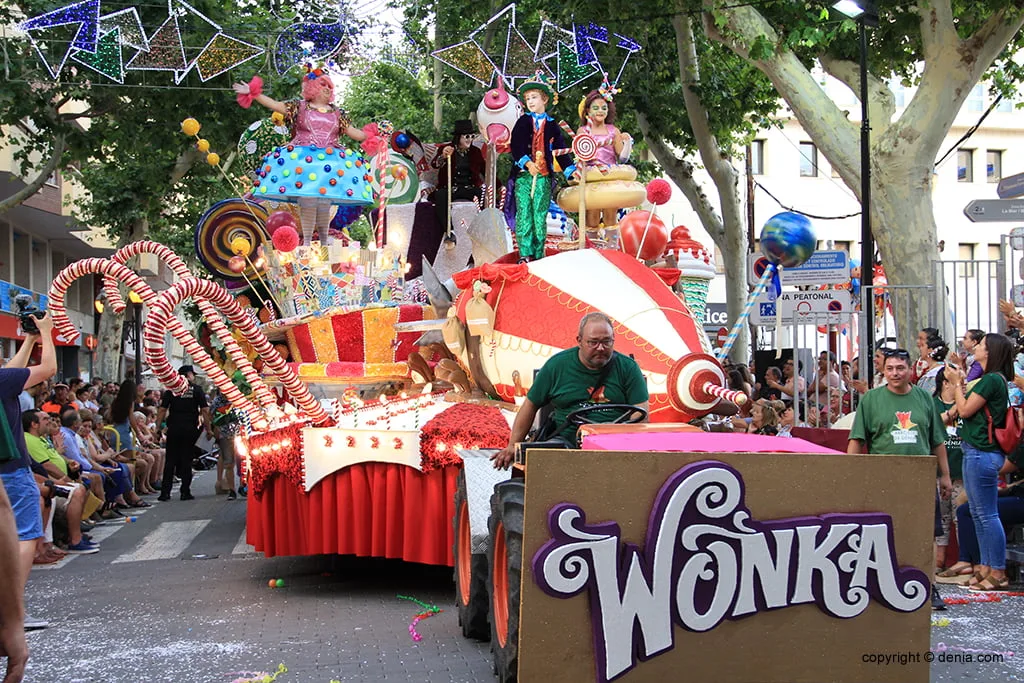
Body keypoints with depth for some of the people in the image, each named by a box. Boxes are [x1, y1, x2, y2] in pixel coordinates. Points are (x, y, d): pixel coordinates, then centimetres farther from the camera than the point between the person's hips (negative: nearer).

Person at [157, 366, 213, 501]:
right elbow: (205, 410, -2)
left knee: (170, 460, 5)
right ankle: (185, 492, 5)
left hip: (173, 429, 1)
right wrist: (208, 429, 4)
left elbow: (162, 410, 1)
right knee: (186, 460, 4)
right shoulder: (196, 389, 2)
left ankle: (165, 492, 2)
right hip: (190, 429, -1)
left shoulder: (171, 389, 6)